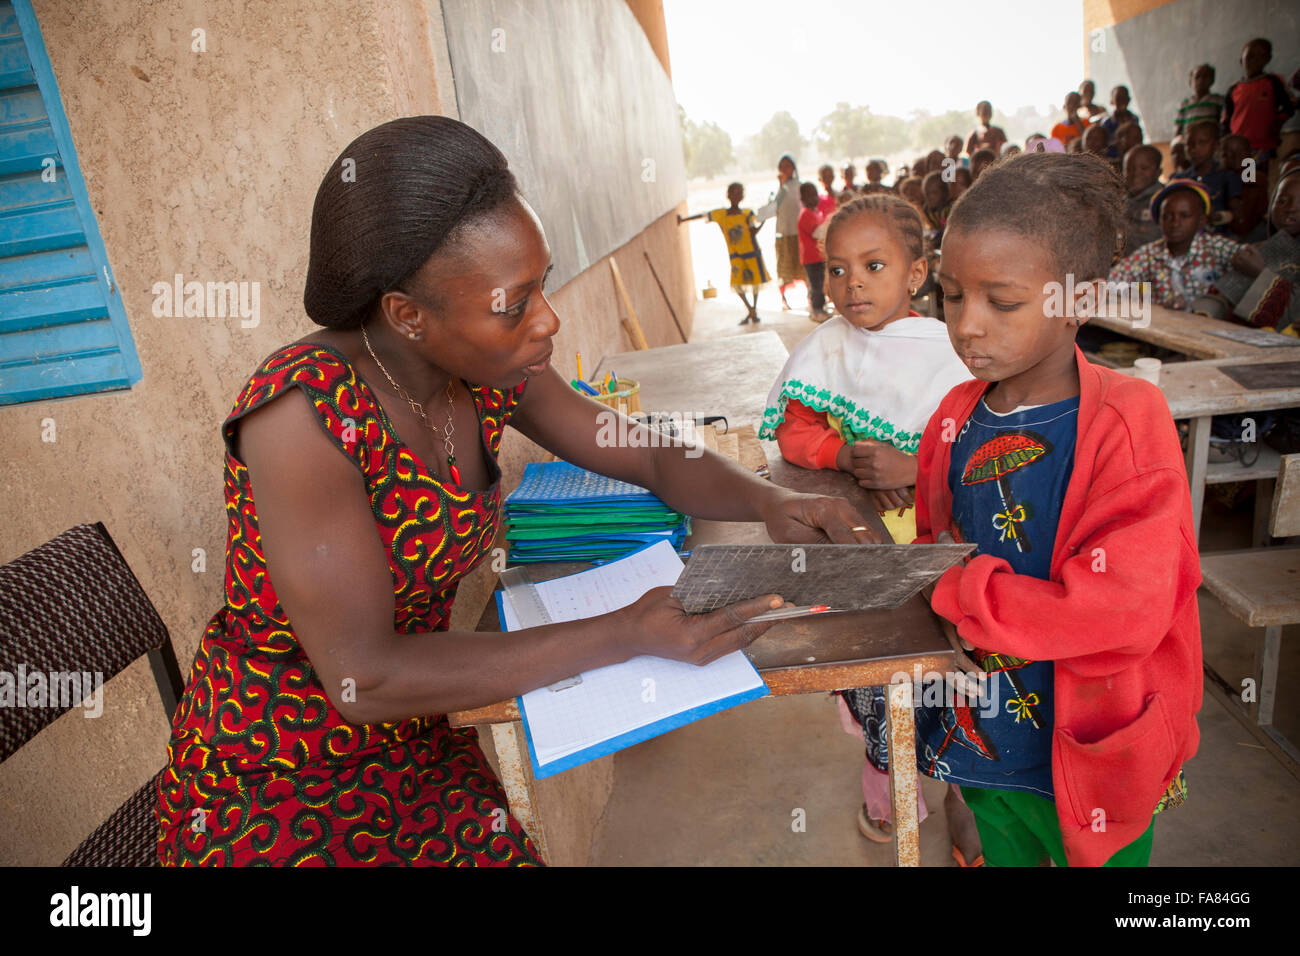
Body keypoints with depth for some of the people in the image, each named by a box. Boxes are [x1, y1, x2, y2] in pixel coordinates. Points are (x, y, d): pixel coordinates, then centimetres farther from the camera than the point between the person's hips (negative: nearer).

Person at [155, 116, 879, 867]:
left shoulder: (492, 371, -7)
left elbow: (659, 460, 3)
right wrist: (630, 633, -28)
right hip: (268, 784, -5)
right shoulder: (306, 408, -26)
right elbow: (366, 678, -27)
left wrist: (770, 500, -17)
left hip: (420, 744, 5)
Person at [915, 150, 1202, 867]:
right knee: (1002, 856, 26)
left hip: (1087, 754, -4)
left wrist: (953, 592, -23)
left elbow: (1124, 611, -29)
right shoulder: (956, 418, -3)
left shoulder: (1127, 421, -21)